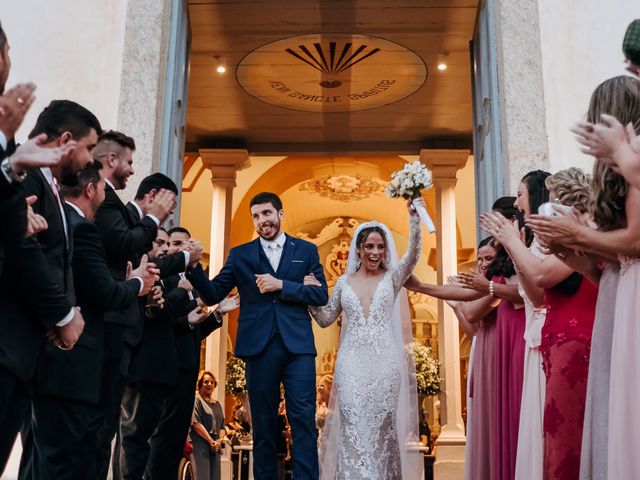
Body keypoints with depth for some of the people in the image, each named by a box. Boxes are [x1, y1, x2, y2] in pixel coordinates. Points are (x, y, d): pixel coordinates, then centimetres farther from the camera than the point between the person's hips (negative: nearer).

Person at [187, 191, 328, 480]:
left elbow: (321, 295, 2)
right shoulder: (240, 254, 10)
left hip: (297, 346, -1)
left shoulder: (306, 250, 10)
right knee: (263, 424, 8)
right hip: (259, 347, 1)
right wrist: (194, 266, -14)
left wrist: (281, 285, -10)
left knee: (303, 419, -4)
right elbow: (213, 295, 3)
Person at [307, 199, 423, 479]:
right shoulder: (344, 282, 11)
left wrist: (414, 216, -25)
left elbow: (413, 254, -13)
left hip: (385, 362, -1)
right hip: (351, 362, 1)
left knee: (382, 427, 4)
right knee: (353, 427, -3)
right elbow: (325, 319, 15)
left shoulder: (392, 277, 5)